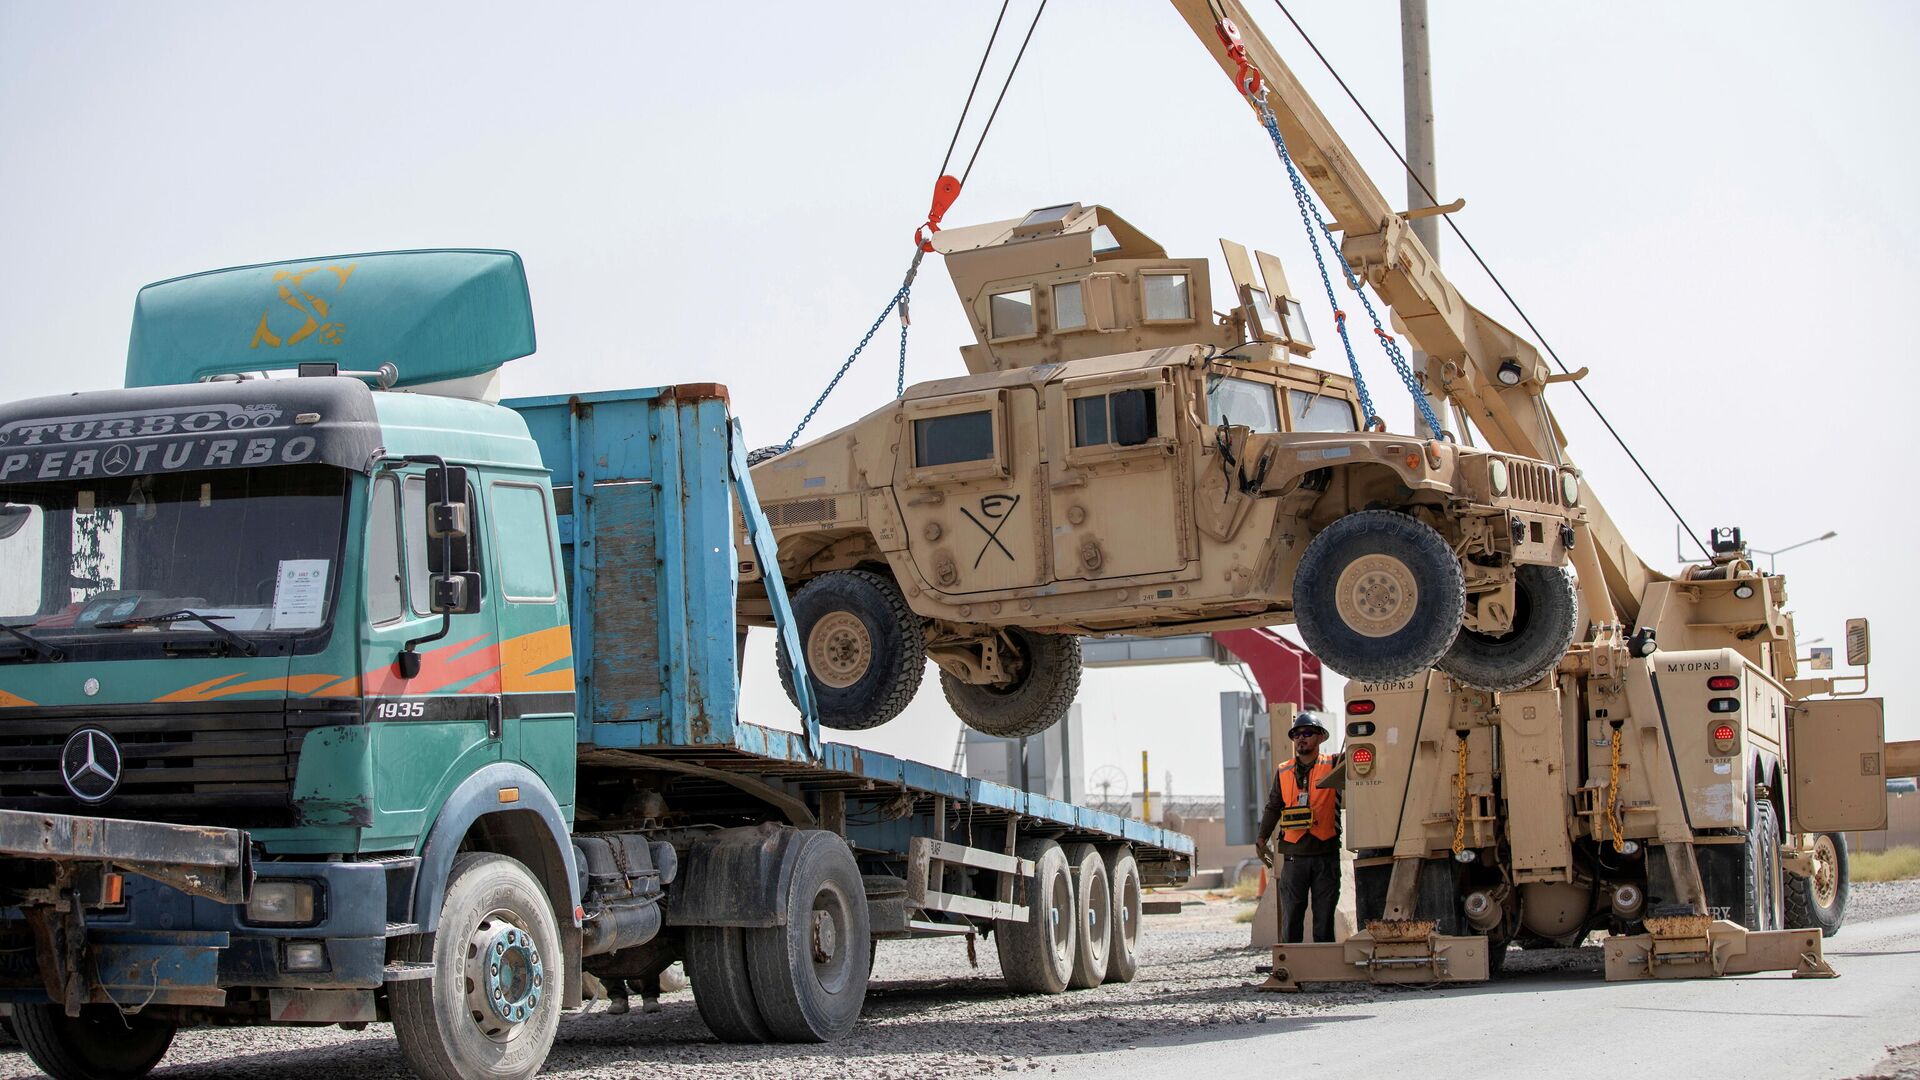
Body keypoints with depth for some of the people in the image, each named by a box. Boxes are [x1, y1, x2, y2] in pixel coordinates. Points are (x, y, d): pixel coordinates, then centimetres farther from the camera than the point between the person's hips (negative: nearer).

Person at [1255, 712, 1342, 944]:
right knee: (1291, 915, 0)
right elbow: (1273, 807, 17)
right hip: (1294, 855, 2)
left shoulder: (1333, 765, 3)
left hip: (1326, 854, -2)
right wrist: (1262, 839, 12)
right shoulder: (1283, 772, 11)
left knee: (1324, 916, 4)